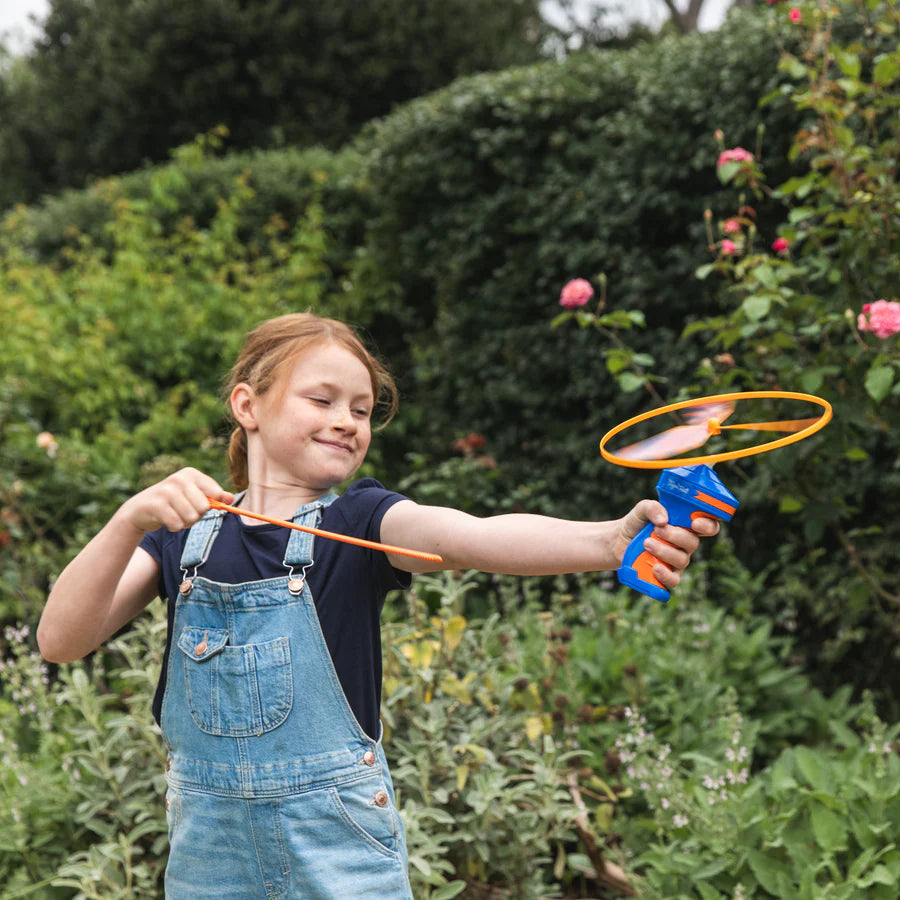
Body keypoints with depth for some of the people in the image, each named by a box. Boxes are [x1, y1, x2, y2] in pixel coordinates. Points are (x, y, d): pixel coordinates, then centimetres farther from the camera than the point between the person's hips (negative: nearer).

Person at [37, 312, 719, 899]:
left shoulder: (361, 521, -6)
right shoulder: (185, 530, 1)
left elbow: (473, 537, -26)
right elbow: (61, 641, -8)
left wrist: (611, 540, -45)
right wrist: (132, 519, -23)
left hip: (337, 841, -2)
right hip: (210, 845, 2)